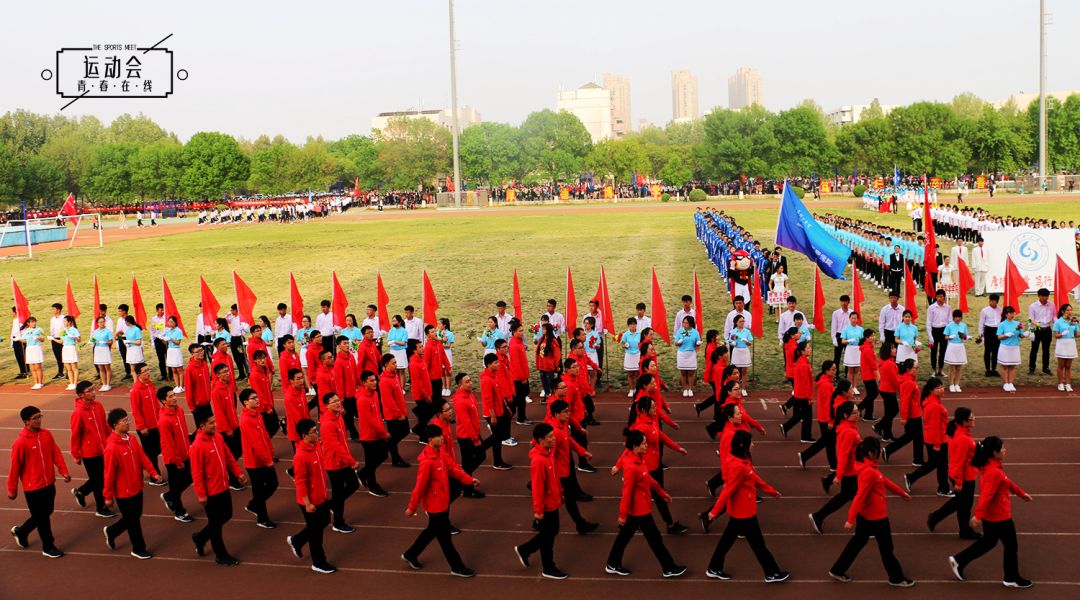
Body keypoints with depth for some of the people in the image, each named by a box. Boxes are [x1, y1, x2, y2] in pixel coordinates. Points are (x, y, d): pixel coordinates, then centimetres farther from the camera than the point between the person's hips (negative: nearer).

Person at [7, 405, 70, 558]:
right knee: (42, 517, 6)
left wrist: (63, 470, -5)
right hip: (33, 487, -6)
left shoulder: (46, 434, -2)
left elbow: (56, 453, 6)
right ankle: (48, 547, 23)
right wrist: (12, 490, -4)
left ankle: (21, 531, 42)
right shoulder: (20, 442, -18)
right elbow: (15, 468, -11)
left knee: (46, 513, 19)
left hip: (49, 484, 6)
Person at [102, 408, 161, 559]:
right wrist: (108, 496, -13)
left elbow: (142, 457, 5)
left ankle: (111, 532, 43)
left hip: (137, 488, 8)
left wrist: (153, 473, -8)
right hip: (124, 492, -8)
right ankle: (138, 549, 27)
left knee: (135, 517, 21)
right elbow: (109, 474, -19)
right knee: (133, 520, 8)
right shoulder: (112, 448, -25)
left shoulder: (131, 440, 0)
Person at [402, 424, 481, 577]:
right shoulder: (427, 462, -29)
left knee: (433, 531, 24)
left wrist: (469, 480, -2)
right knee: (444, 536, 6)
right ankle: (457, 567, 20)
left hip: (443, 502, 9)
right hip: (435, 505, -9)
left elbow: (453, 468, 7)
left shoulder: (440, 454, 0)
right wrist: (412, 507, -18)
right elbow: (420, 486, -24)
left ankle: (410, 554, 40)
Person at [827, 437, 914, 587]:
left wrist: (902, 493, 28)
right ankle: (896, 578, 27)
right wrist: (851, 519, -31)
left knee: (858, 541, 19)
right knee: (886, 548, 9)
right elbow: (860, 496, -31)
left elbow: (884, 481, 17)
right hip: (876, 516, -9)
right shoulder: (869, 472, -29)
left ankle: (837, 570, 24)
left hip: (866, 514, 9)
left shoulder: (869, 467, 2)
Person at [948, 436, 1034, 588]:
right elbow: (986, 495, -34)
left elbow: (1007, 483, 18)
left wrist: (1021, 493, 27)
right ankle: (1012, 579, 27)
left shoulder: (989, 467, 2)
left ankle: (958, 560, 25)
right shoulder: (994, 472, -29)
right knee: (1011, 546, 10)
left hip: (991, 515, 9)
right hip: (999, 517, -9)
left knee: (988, 541, 24)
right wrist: (979, 515, -36)